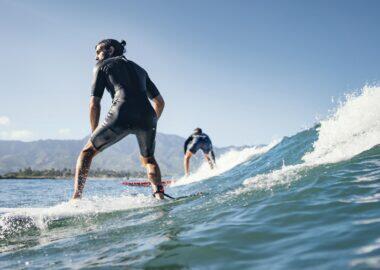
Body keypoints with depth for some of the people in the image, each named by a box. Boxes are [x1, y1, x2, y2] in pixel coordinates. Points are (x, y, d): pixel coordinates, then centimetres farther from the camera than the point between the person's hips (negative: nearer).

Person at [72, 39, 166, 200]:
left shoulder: (102, 66, 20)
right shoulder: (139, 69, 33)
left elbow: (94, 104, 12)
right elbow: (160, 102, 31)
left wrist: (94, 133, 21)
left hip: (121, 116, -4)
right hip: (147, 117, 4)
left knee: (88, 152, 15)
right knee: (148, 159, 27)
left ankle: (76, 198, 3)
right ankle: (159, 196, 6)